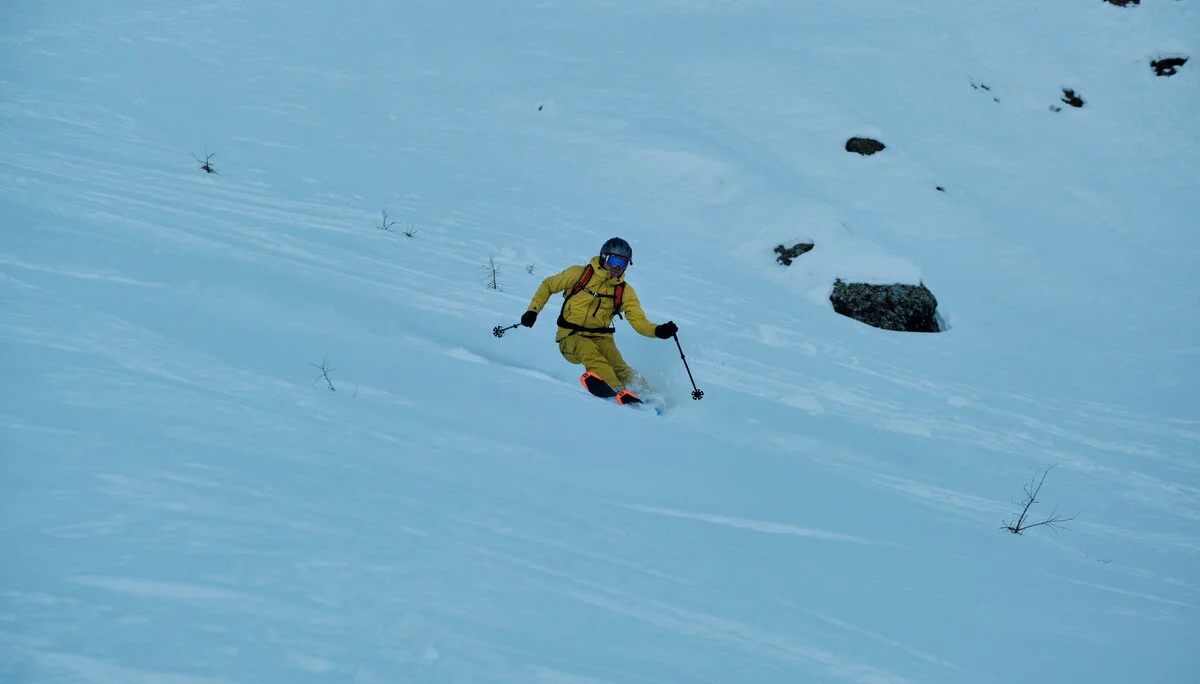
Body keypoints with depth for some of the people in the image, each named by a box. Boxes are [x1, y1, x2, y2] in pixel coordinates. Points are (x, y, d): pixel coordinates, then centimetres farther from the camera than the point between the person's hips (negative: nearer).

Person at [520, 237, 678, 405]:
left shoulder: (625, 291, 4)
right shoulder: (579, 274, -2)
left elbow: (639, 322, -3)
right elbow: (548, 286, 10)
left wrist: (658, 331, -23)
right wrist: (533, 310, -2)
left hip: (600, 338, 3)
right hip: (571, 337, -3)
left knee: (617, 365, -28)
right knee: (589, 352, -36)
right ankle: (621, 393, -53)